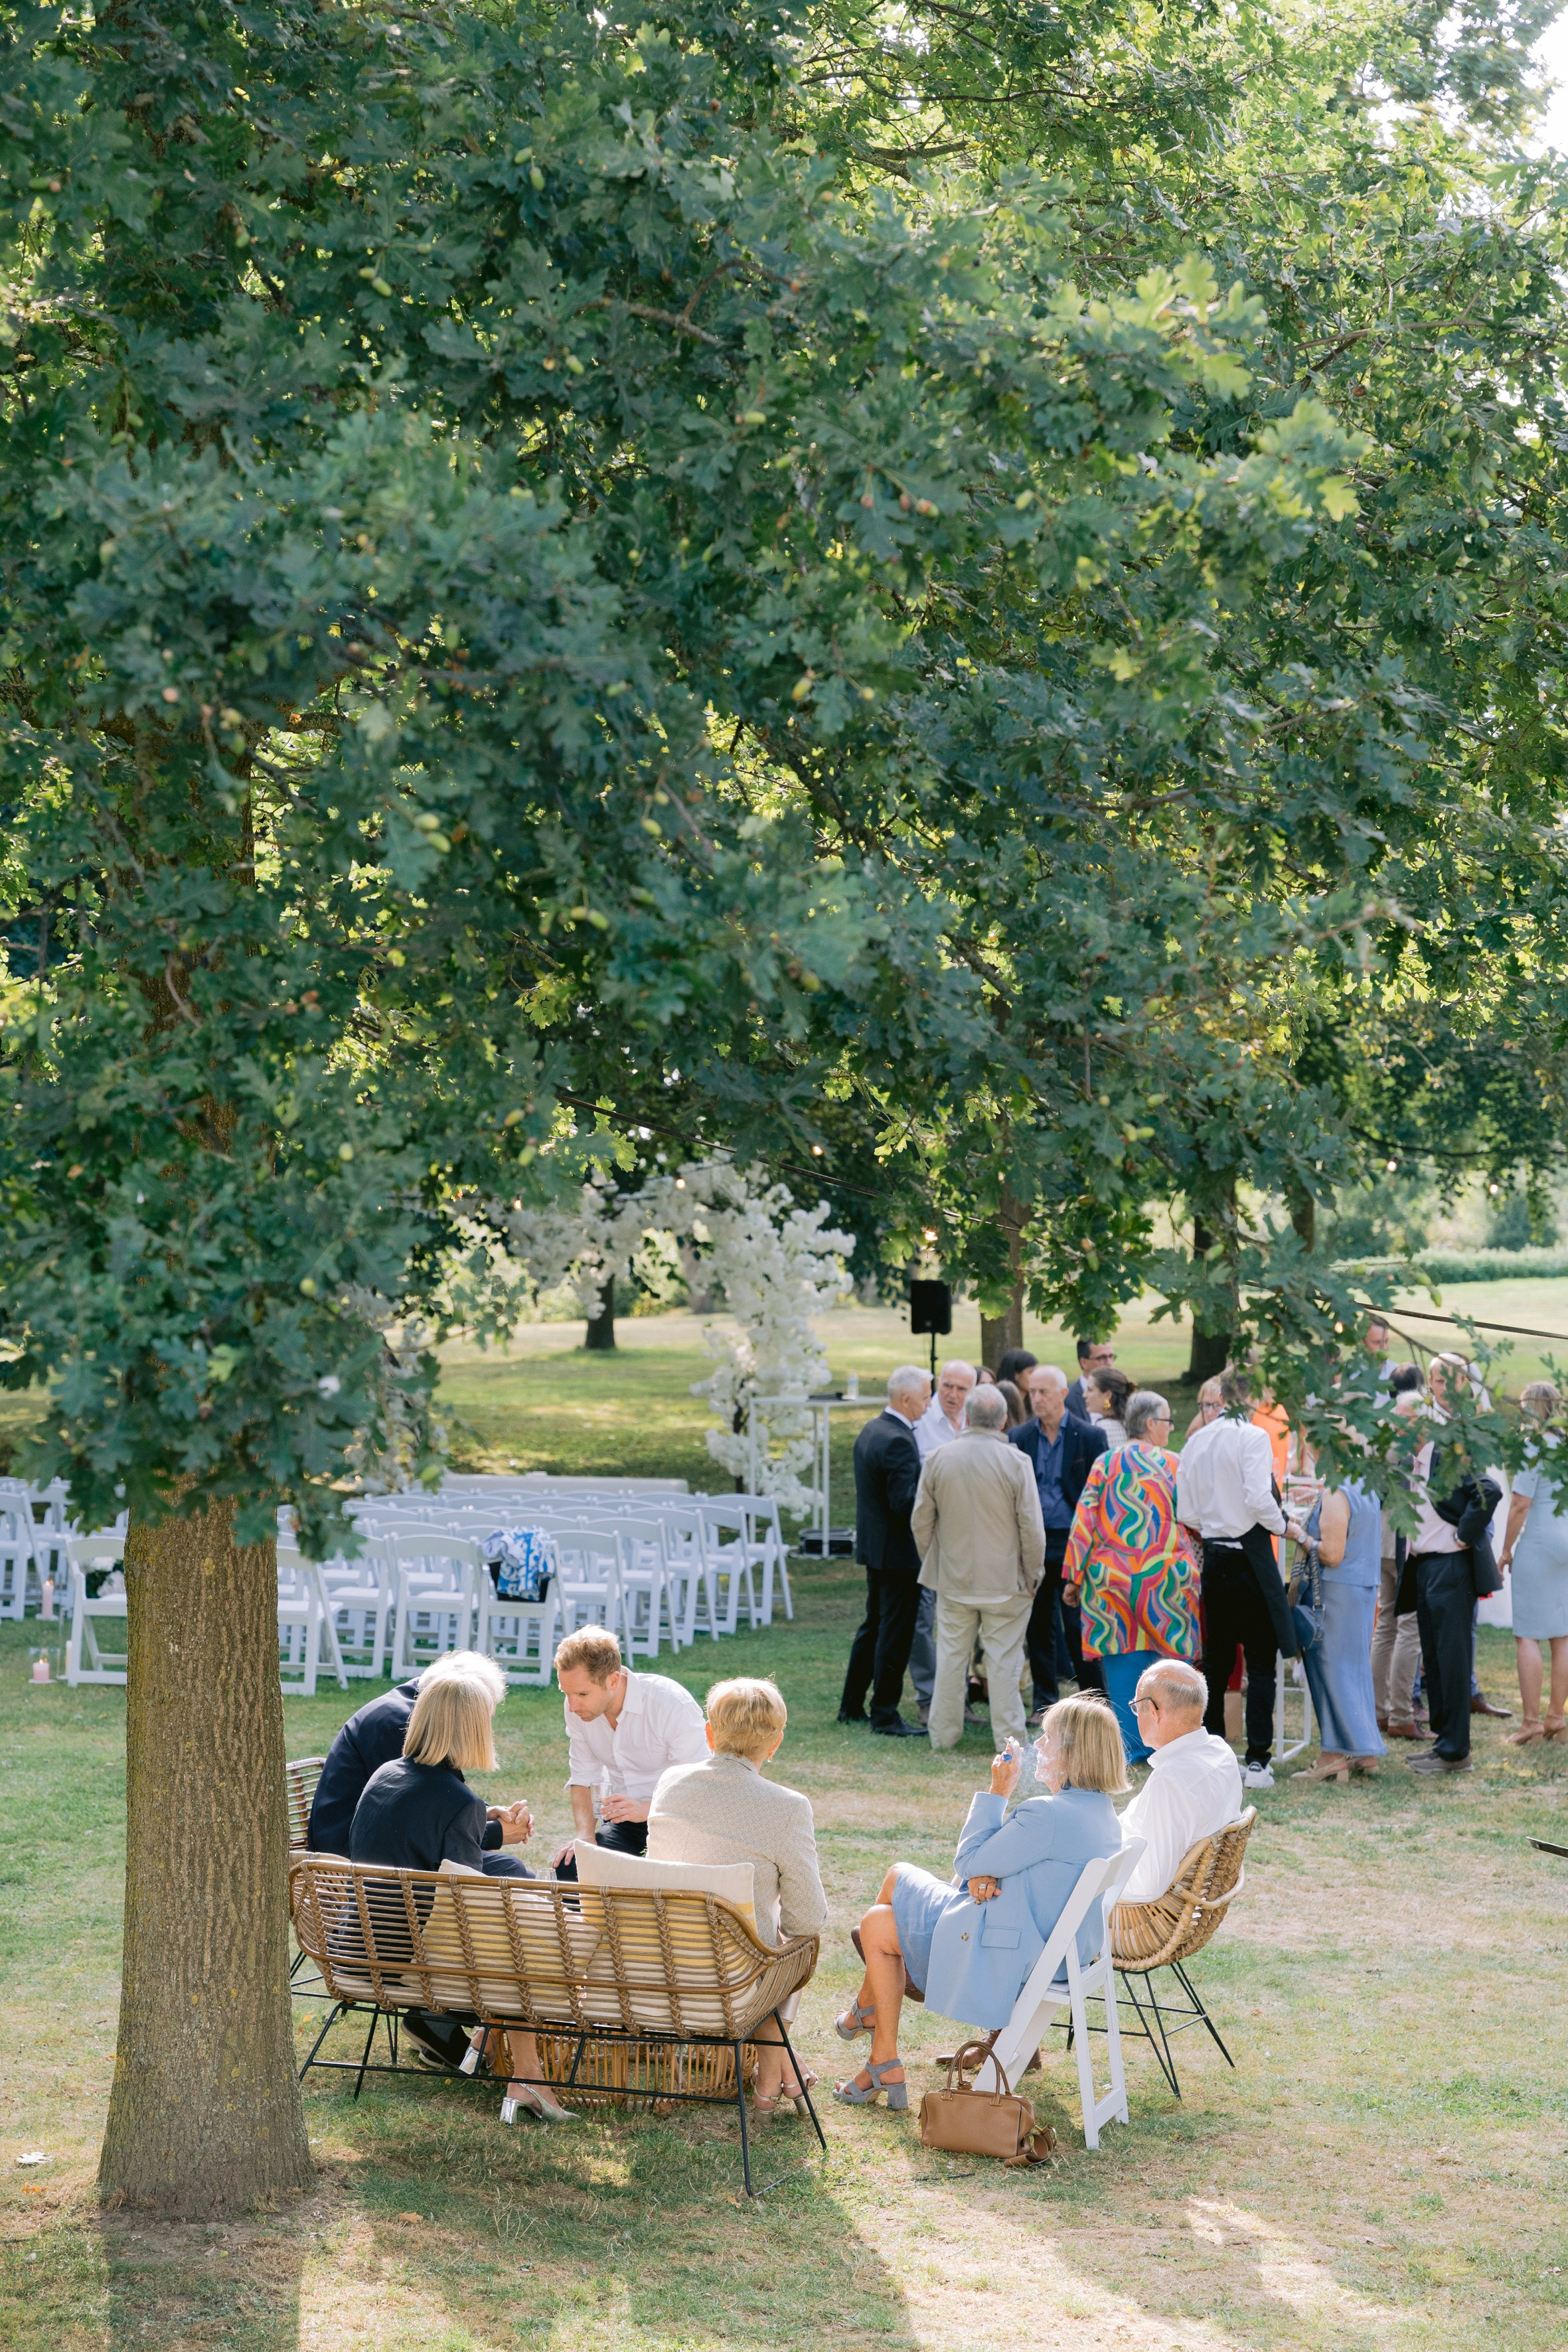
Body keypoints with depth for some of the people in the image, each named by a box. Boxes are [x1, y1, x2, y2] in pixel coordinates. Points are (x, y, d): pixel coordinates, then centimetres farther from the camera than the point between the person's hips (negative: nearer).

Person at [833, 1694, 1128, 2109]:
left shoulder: (1049, 1815, -30)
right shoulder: (1102, 1812, 0)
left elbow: (968, 1863, -19)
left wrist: (997, 1793, -13)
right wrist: (983, 1874, -10)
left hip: (1013, 1956, -10)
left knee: (877, 1926, 9)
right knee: (899, 1875, 22)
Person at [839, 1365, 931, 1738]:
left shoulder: (871, 1430, 10)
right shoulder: (898, 1441, -22)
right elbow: (904, 1503, -25)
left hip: (875, 1546, 10)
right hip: (898, 1552, -10)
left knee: (873, 1627, 19)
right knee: (895, 1635, -1)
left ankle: (851, 1707, 25)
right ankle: (885, 1715, 5)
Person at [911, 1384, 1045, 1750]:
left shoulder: (937, 1459, -3)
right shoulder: (1015, 1462, -12)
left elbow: (921, 1521, 4)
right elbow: (1031, 1527, -10)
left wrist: (930, 1563, 18)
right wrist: (1032, 1575, 3)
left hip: (953, 1580, 3)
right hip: (1005, 1580, -2)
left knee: (951, 1655, 11)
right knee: (1004, 1658, 3)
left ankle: (944, 1733, 17)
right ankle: (1008, 1736, 6)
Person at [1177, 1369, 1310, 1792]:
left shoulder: (1195, 1442, 8)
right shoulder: (1253, 1437, -10)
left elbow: (1186, 1512, 9)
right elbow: (1259, 1498, -19)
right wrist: (1285, 1526, -3)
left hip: (1213, 1555, 5)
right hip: (1249, 1557, -5)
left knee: (1216, 1659, 14)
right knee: (1261, 1661, 0)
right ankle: (1257, 1761, -4)